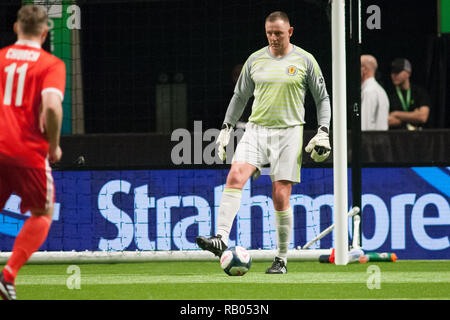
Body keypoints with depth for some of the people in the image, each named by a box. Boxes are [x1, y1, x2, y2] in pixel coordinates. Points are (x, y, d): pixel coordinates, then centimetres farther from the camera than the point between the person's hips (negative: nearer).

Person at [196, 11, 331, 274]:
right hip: (256, 129, 2)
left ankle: (282, 259, 6)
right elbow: (240, 96, 20)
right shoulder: (255, 60, 9)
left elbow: (322, 99, 9)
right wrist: (226, 129, 14)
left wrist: (323, 132, -1)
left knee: (281, 196, -6)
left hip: (289, 132, -2)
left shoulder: (305, 60, 2)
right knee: (235, 175, -22)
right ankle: (221, 239, -30)